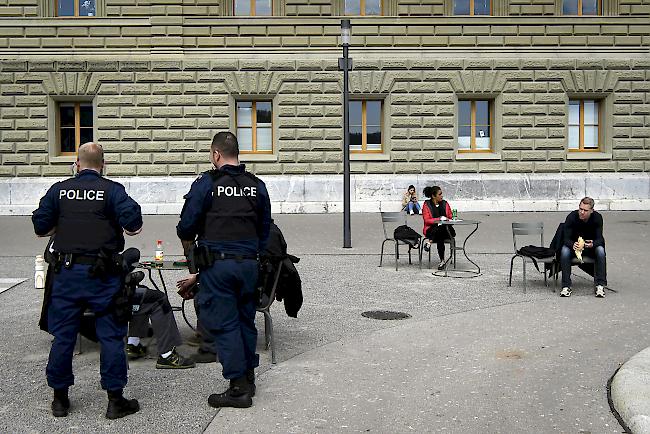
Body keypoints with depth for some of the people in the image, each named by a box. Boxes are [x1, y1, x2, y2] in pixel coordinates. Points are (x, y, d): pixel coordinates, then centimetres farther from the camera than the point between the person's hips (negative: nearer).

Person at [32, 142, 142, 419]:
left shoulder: (59, 190, 3)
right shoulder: (112, 190, -5)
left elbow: (40, 226, 3)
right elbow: (133, 220, -15)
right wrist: (128, 230, 7)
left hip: (66, 272, 3)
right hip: (102, 274, -3)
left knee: (63, 336, 12)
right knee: (110, 336, 4)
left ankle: (60, 398, 23)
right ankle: (115, 400, 9)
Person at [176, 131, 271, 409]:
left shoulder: (206, 184, -6)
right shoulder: (257, 186, 9)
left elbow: (187, 224, -3)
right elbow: (265, 228, 14)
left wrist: (188, 244, 17)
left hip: (217, 263, -5)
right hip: (249, 263, 5)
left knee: (223, 323, 0)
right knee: (245, 319, 16)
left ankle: (238, 388, 2)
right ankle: (248, 377, 26)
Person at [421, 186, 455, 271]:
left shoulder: (445, 203, 12)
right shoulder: (427, 204, 1)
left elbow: (450, 217, 15)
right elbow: (427, 220, -8)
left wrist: (446, 219, -9)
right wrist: (439, 219, -21)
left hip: (445, 229, 3)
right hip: (431, 230, -2)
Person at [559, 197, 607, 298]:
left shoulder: (597, 217, -16)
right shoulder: (571, 217, -19)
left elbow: (599, 238, -19)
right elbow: (566, 238, -21)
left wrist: (593, 244, -44)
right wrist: (572, 244, -46)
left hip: (591, 246, 1)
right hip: (574, 245, -1)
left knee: (600, 250, -31)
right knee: (565, 251, -32)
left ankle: (600, 285, -24)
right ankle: (566, 286, -28)